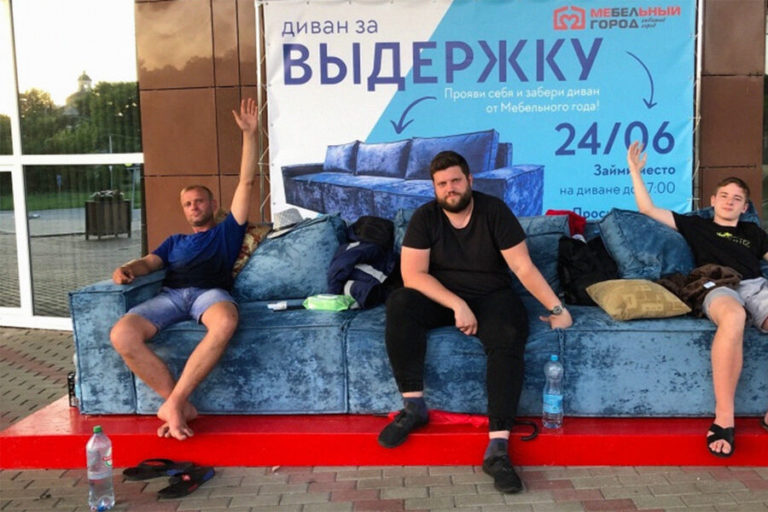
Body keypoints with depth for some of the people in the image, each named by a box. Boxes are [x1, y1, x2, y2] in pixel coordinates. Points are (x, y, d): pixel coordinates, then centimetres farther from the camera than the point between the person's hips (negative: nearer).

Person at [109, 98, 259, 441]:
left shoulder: (227, 230, 28)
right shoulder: (175, 241, 38)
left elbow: (246, 182, 21)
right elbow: (149, 262, 20)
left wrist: (249, 134, 16)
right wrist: (127, 269, -5)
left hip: (210, 292, -3)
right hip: (170, 295, 3)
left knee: (226, 322, -43)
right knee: (121, 335, -29)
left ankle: (173, 403, -35)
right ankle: (181, 404, -23)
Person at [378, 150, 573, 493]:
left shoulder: (494, 211, -7)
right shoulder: (424, 217, -5)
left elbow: (524, 267, -8)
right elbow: (413, 274, -14)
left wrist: (556, 308, -15)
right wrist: (458, 305, -25)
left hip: (492, 297, -1)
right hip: (441, 297, 1)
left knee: (509, 339, -33)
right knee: (399, 304, -30)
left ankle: (497, 448, -34)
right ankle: (414, 406, -20)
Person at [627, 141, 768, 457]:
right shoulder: (697, 225, 29)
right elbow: (647, 209, 24)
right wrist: (634, 170, 22)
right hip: (718, 287, -3)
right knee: (733, 316, -43)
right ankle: (723, 419, -39)